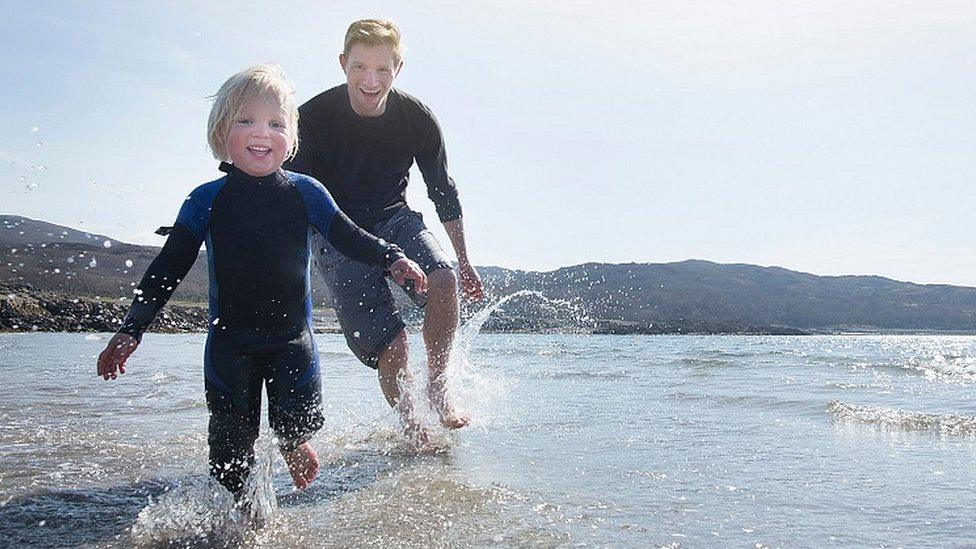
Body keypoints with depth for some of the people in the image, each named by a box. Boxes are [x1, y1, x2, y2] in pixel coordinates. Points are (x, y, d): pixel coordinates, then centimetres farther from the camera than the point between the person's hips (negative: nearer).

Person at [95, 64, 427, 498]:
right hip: (229, 340, 0)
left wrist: (393, 259, -10)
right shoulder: (207, 200, -2)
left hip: (292, 337, 1)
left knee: (297, 439, -1)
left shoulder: (306, 193, 0)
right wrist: (130, 330, -4)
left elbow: (349, 238, 8)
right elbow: (168, 268, 0)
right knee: (231, 452, 0)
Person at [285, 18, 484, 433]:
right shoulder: (313, 118, -16)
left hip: (395, 220, 3)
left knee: (442, 279, -29)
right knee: (389, 344, -15)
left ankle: (438, 387, -8)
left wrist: (464, 262, 8)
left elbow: (443, 192, 4)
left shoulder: (417, 118, -9)